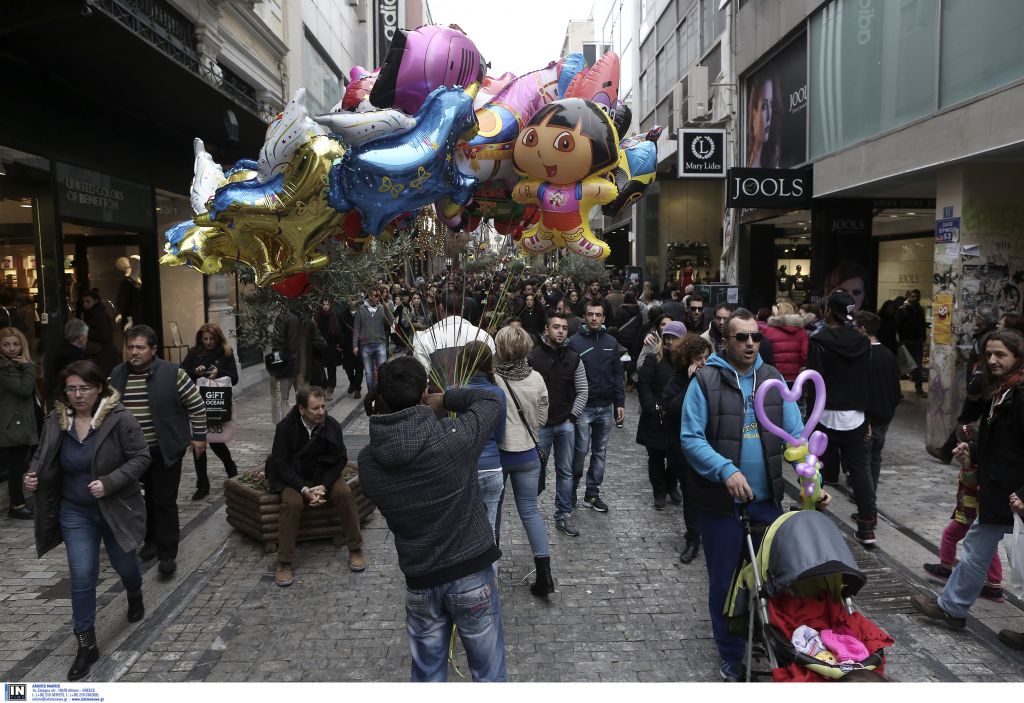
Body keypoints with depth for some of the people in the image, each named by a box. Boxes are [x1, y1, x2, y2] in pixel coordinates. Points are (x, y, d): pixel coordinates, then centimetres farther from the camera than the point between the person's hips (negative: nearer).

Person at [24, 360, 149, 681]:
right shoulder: (55, 422, -6)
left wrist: (109, 483, -28)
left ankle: (135, 597, 53)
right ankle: (86, 644, 16)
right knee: (82, 577, 1)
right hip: (75, 513, 3)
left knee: (123, 564, 19)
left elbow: (140, 457, -17)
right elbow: (42, 457, 9)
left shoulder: (120, 419, -20)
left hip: (115, 510, -2)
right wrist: (34, 474, -12)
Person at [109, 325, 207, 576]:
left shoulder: (172, 373, -12)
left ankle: (168, 553, 8)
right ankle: (152, 540, 33)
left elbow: (196, 405, -5)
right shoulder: (117, 374, 3)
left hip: (165, 450, -4)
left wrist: (199, 436, -3)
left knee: (165, 501, 0)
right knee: (147, 497, 16)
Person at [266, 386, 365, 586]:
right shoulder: (285, 427, -17)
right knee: (292, 502, -31)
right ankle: (284, 563, -17)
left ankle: (355, 550, -10)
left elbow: (340, 459, -5)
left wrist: (324, 486, -20)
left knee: (345, 493, -25)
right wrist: (304, 489, -26)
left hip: (323, 475, 2)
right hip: (293, 477, -2)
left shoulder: (332, 425, -12)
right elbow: (280, 464, -14)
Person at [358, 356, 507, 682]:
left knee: (427, 673, 23)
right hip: (472, 575, -3)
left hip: (419, 582, 3)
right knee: (489, 670, 17)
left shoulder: (367, 462, -10)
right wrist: (445, 399, 4)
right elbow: (491, 400, -4)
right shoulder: (454, 437, -20)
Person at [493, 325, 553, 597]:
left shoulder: (491, 379, -18)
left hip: (496, 453, -2)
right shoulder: (536, 378, -8)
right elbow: (542, 418, 2)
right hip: (527, 454, 2)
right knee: (530, 511, 11)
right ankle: (544, 574, 7)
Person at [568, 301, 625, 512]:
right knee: (581, 450, -2)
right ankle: (572, 488, 19)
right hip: (583, 407, -4)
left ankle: (592, 493, 22)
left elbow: (617, 375, 10)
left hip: (605, 407, 4)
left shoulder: (611, 342, 7)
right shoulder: (575, 341, -6)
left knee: (599, 452, 10)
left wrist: (620, 403, 4)